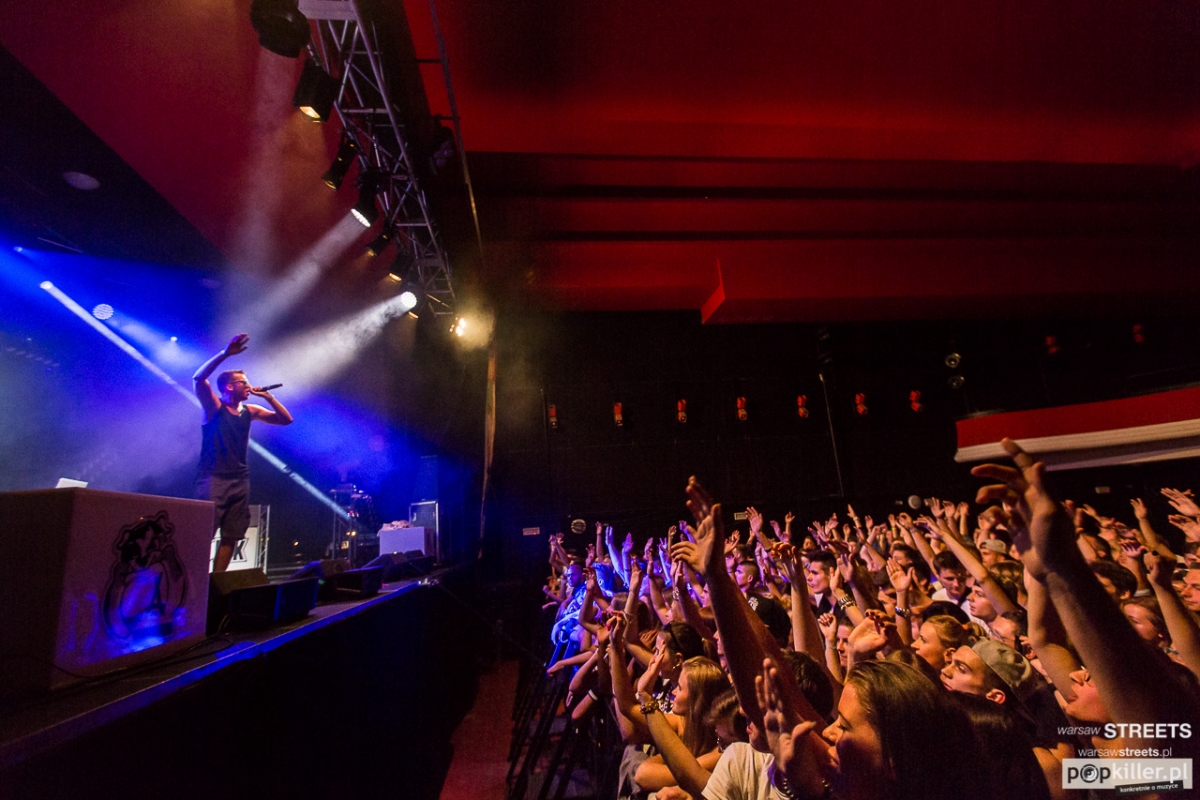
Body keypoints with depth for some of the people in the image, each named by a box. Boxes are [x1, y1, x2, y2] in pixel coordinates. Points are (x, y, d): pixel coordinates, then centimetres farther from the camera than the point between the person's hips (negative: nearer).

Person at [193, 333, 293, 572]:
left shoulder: (249, 411, 12)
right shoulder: (214, 407, -2)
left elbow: (286, 419, 13)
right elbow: (198, 378, -19)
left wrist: (268, 397, 4)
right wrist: (225, 354, -25)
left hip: (240, 481, 6)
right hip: (214, 479, -5)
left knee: (231, 537, 7)